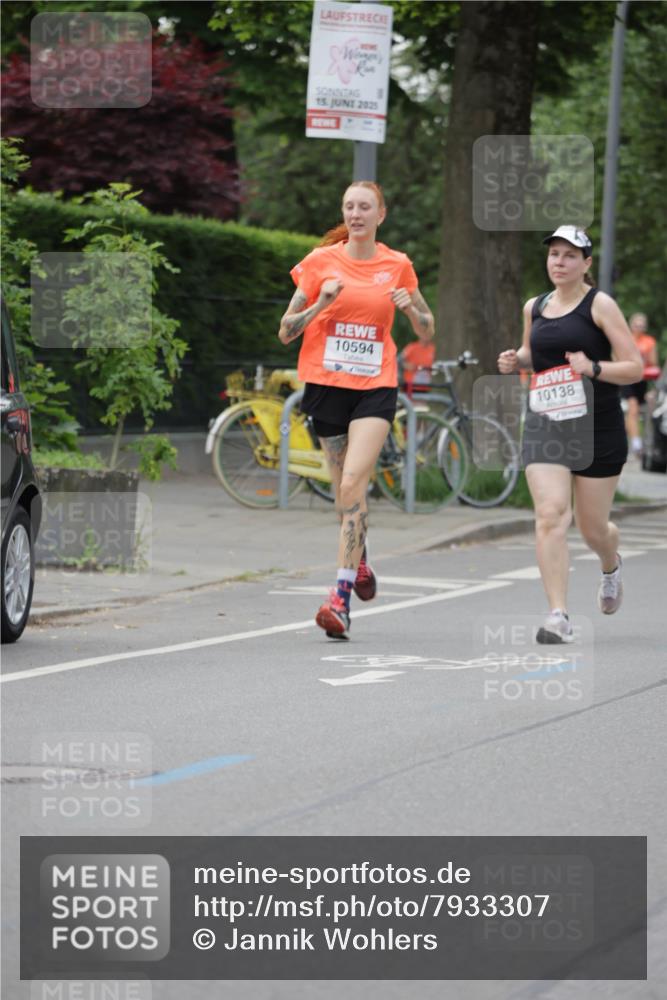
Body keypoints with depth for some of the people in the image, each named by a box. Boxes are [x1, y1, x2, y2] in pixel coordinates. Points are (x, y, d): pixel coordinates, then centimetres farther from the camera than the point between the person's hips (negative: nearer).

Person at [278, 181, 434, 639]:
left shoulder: (398, 266, 5)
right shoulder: (321, 261, 2)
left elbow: (427, 332, 14)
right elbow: (286, 332, 2)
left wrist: (411, 308, -7)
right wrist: (321, 304, -14)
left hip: (376, 387, -1)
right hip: (325, 383, 1)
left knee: (353, 485, -18)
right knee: (347, 490, 11)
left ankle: (341, 597, -21)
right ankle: (360, 558, 43)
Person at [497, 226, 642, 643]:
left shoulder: (600, 304, -6)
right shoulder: (534, 307, 10)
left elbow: (635, 368, -8)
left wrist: (593, 368, -25)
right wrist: (515, 361, 7)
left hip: (598, 427, -3)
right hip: (545, 426, 3)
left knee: (593, 528, 8)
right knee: (550, 515, -16)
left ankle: (611, 566, 45)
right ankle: (559, 616, -18)